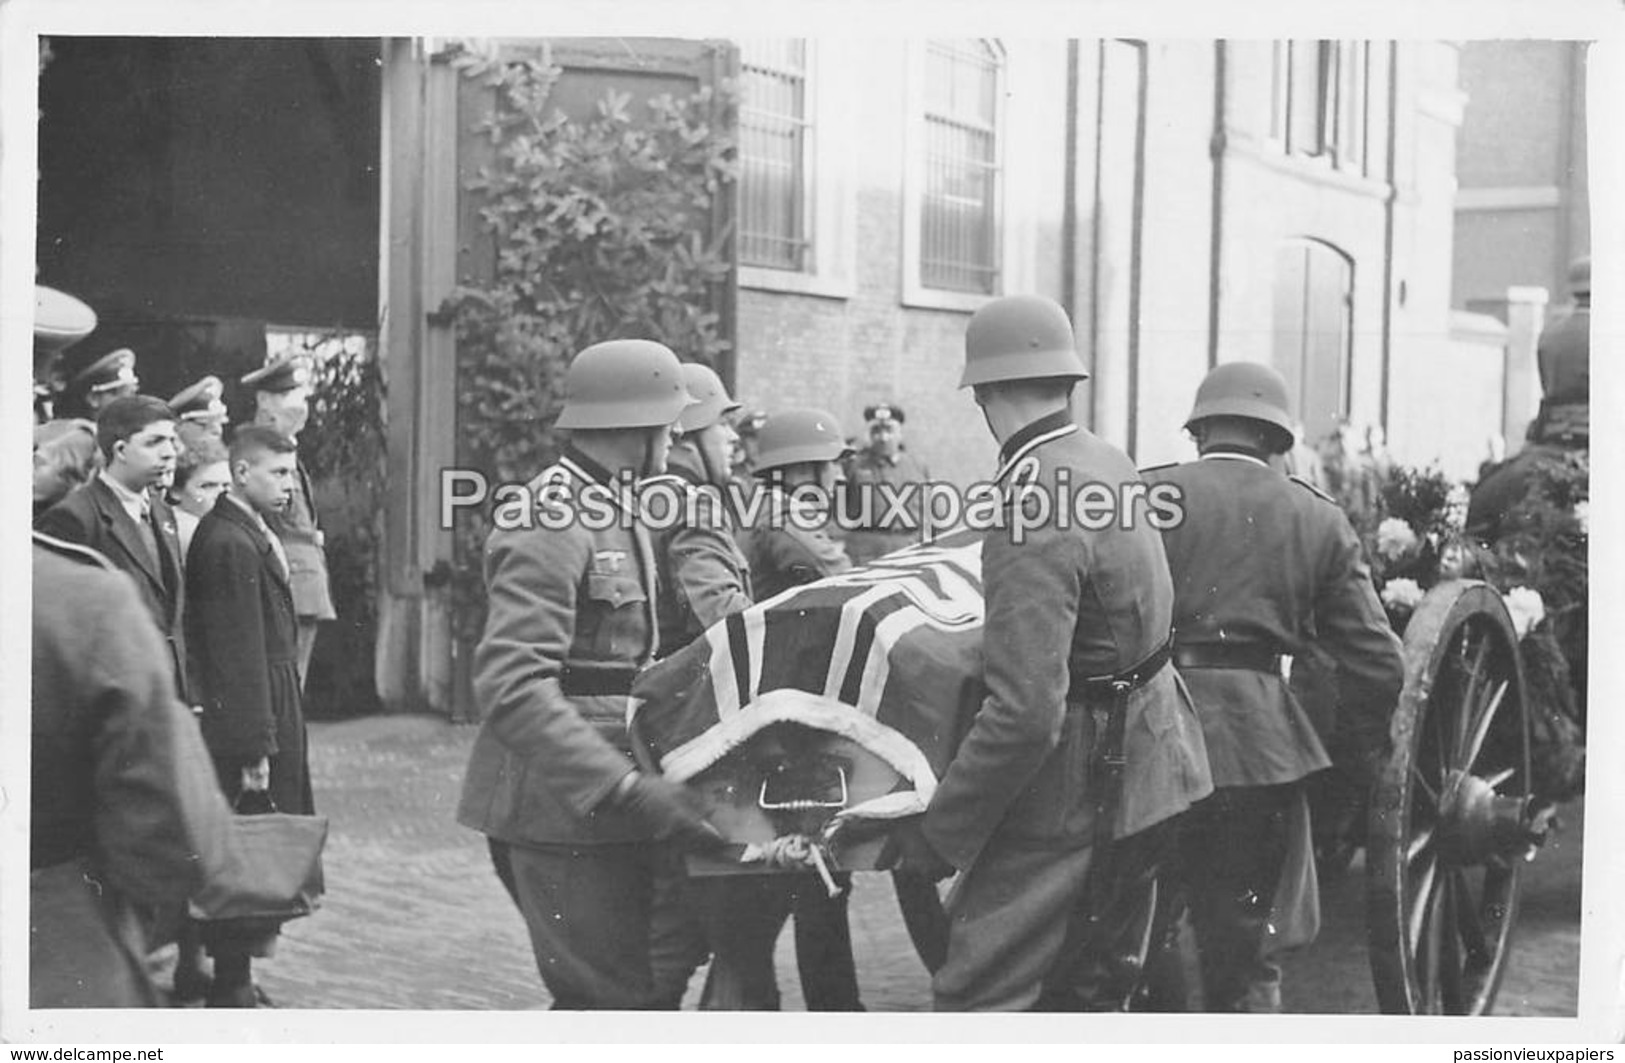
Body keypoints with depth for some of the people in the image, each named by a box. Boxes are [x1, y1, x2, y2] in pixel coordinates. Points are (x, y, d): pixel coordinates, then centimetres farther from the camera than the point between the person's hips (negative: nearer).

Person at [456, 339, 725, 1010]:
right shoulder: (552, 523, -16)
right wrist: (626, 790, -31)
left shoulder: (616, 511, 17)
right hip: (560, 806, -10)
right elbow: (511, 685, -25)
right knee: (624, 999, -7)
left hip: (601, 805, 10)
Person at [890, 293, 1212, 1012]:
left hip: (1075, 794, -9)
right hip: (1148, 771, 9)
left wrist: (935, 838, -19)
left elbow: (1025, 714, -28)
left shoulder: (1032, 511, -23)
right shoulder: (1111, 462, 4)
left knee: (976, 999, -4)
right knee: (1082, 985, 21)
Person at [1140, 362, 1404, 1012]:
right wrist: (1360, 766, 18)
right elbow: (1378, 664, 7)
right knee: (1247, 958, 11)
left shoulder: (1144, 495, 2)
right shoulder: (1319, 520, 9)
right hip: (1260, 746, 2)